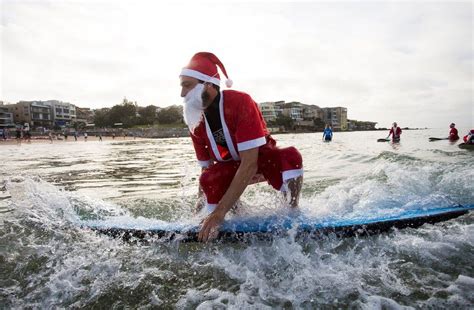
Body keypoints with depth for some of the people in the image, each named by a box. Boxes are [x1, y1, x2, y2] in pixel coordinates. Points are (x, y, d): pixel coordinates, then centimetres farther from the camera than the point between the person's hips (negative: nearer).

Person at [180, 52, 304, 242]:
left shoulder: (240, 102, -31)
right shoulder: (195, 122, -11)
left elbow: (249, 164, -37)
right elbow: (206, 167, 0)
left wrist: (220, 211, -41)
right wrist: (201, 204, -5)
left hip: (262, 158, -4)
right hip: (231, 167, 4)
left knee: (290, 157, -37)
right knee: (208, 180, -29)